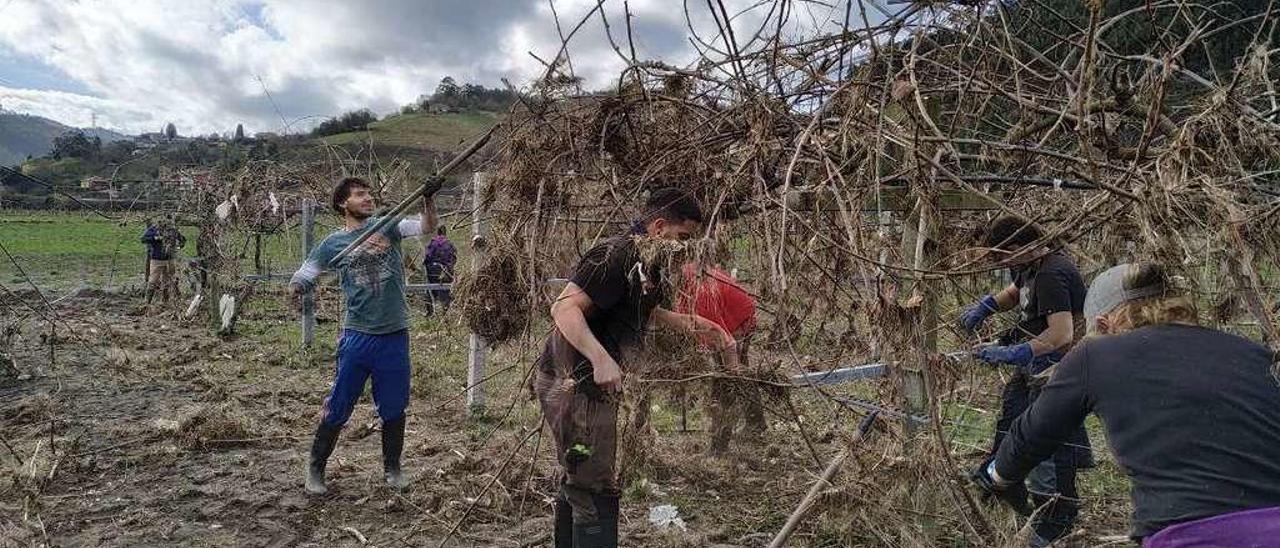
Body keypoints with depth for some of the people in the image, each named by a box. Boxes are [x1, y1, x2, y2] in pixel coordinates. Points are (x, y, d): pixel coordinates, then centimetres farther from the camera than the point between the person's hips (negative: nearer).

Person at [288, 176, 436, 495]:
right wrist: (297, 287, -22)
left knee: (394, 408, 11)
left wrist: (428, 198, -23)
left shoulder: (387, 226, 5)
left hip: (395, 336, 1)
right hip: (357, 336, -1)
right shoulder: (333, 244, 2)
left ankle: (392, 468, 29)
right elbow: (303, 276, 2)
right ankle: (316, 470, 24)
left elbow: (427, 227, -5)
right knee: (337, 408, 6)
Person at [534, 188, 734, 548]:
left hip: (592, 384, 11)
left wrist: (689, 324, 15)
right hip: (574, 384, -11)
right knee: (596, 492, -8)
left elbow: (643, 313, 29)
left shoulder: (648, 267, 13)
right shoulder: (615, 256, -18)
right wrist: (601, 359, -36)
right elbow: (564, 308, -26)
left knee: (578, 484, 22)